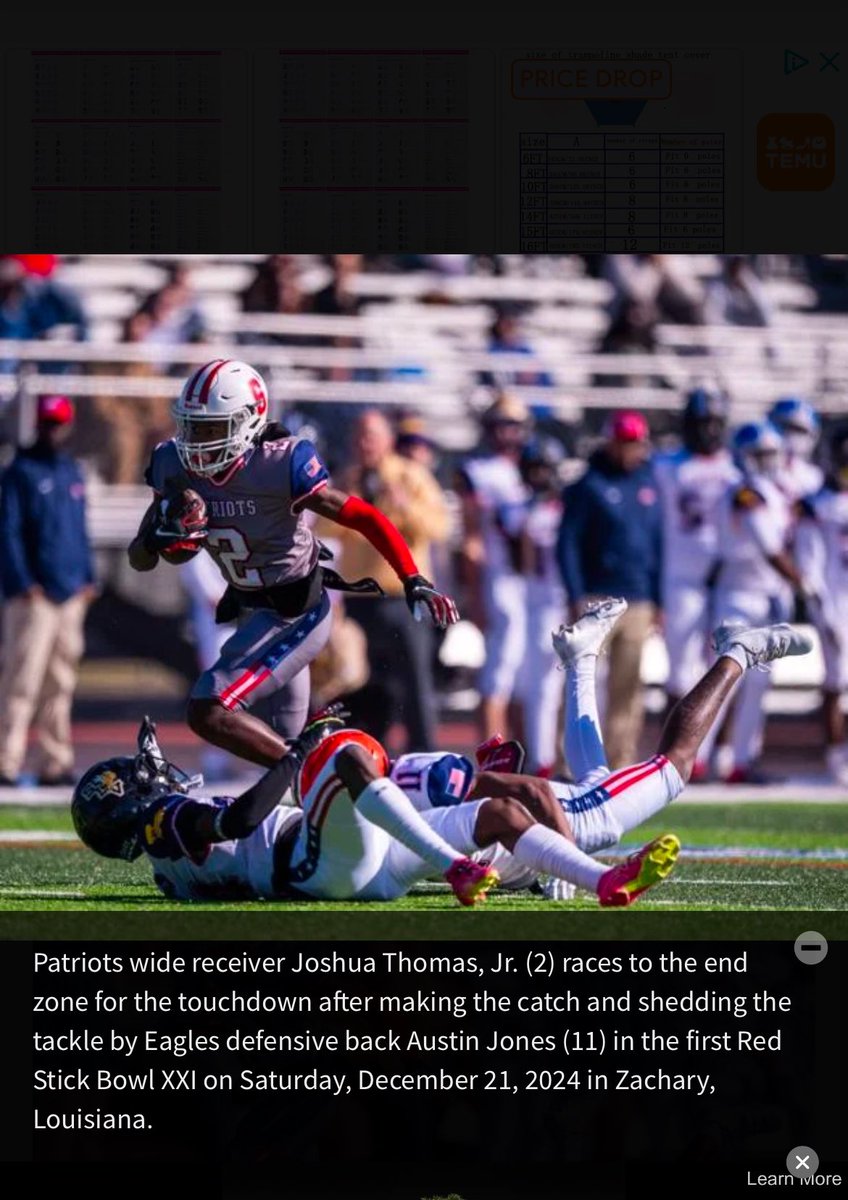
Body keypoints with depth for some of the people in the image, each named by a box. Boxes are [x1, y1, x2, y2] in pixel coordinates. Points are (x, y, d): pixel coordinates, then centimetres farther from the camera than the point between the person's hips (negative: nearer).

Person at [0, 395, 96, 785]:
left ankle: (56, 763, 12)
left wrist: (88, 577, 13)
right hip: (33, 594, -7)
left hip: (71, 593, 7)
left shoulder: (71, 471, 17)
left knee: (61, 682, 8)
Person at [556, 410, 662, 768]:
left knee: (627, 688, 6)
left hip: (638, 601, 5)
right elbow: (567, 544, -6)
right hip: (596, 600, -5)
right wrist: (577, 597, -12)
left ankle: (621, 762, 10)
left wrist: (658, 600, 13)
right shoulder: (589, 486, -4)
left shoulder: (648, 482, 12)